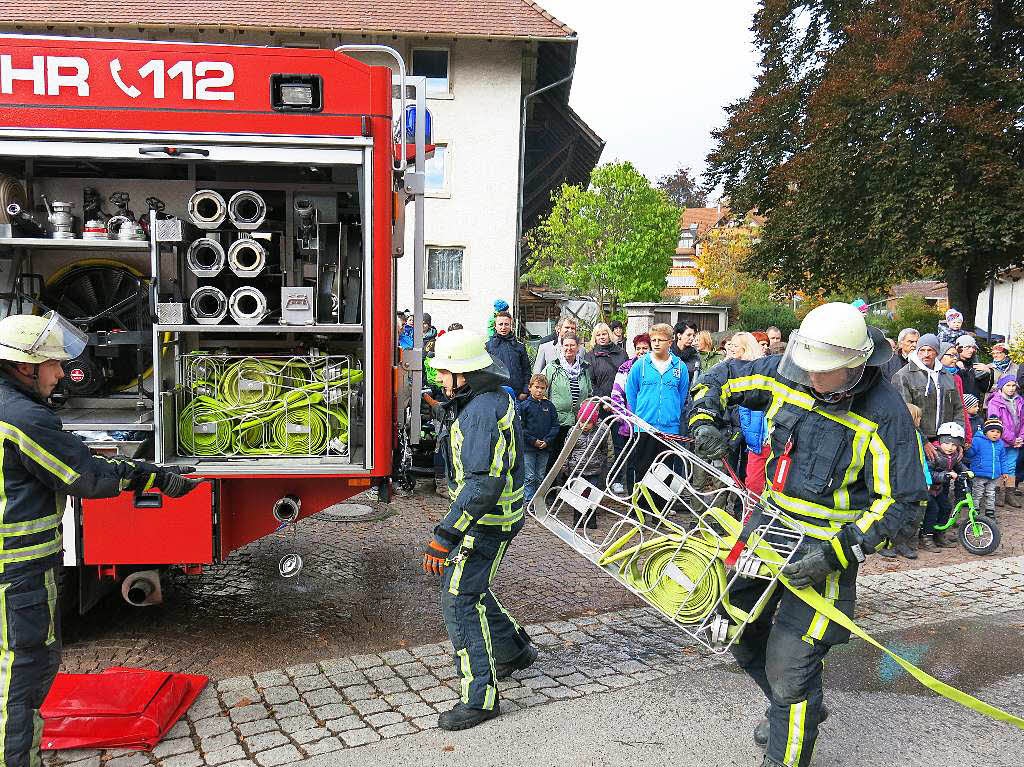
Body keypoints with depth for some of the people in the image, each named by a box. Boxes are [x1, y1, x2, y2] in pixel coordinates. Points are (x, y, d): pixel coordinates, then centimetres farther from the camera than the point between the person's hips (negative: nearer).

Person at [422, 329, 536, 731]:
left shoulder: (481, 412, -26)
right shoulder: (494, 398, 8)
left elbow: (484, 485, -34)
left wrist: (444, 535, -33)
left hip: (486, 521, -11)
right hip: (486, 516, 11)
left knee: (461, 599, -7)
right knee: (464, 585, 22)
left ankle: (480, 697, 2)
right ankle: (513, 649, 40)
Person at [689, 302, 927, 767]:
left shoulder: (885, 415, -19)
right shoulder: (786, 375, -7)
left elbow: (896, 499, -14)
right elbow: (723, 378, 9)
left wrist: (837, 554, -23)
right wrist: (703, 420, -10)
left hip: (827, 544, -6)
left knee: (789, 664, -8)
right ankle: (796, 709, 42)